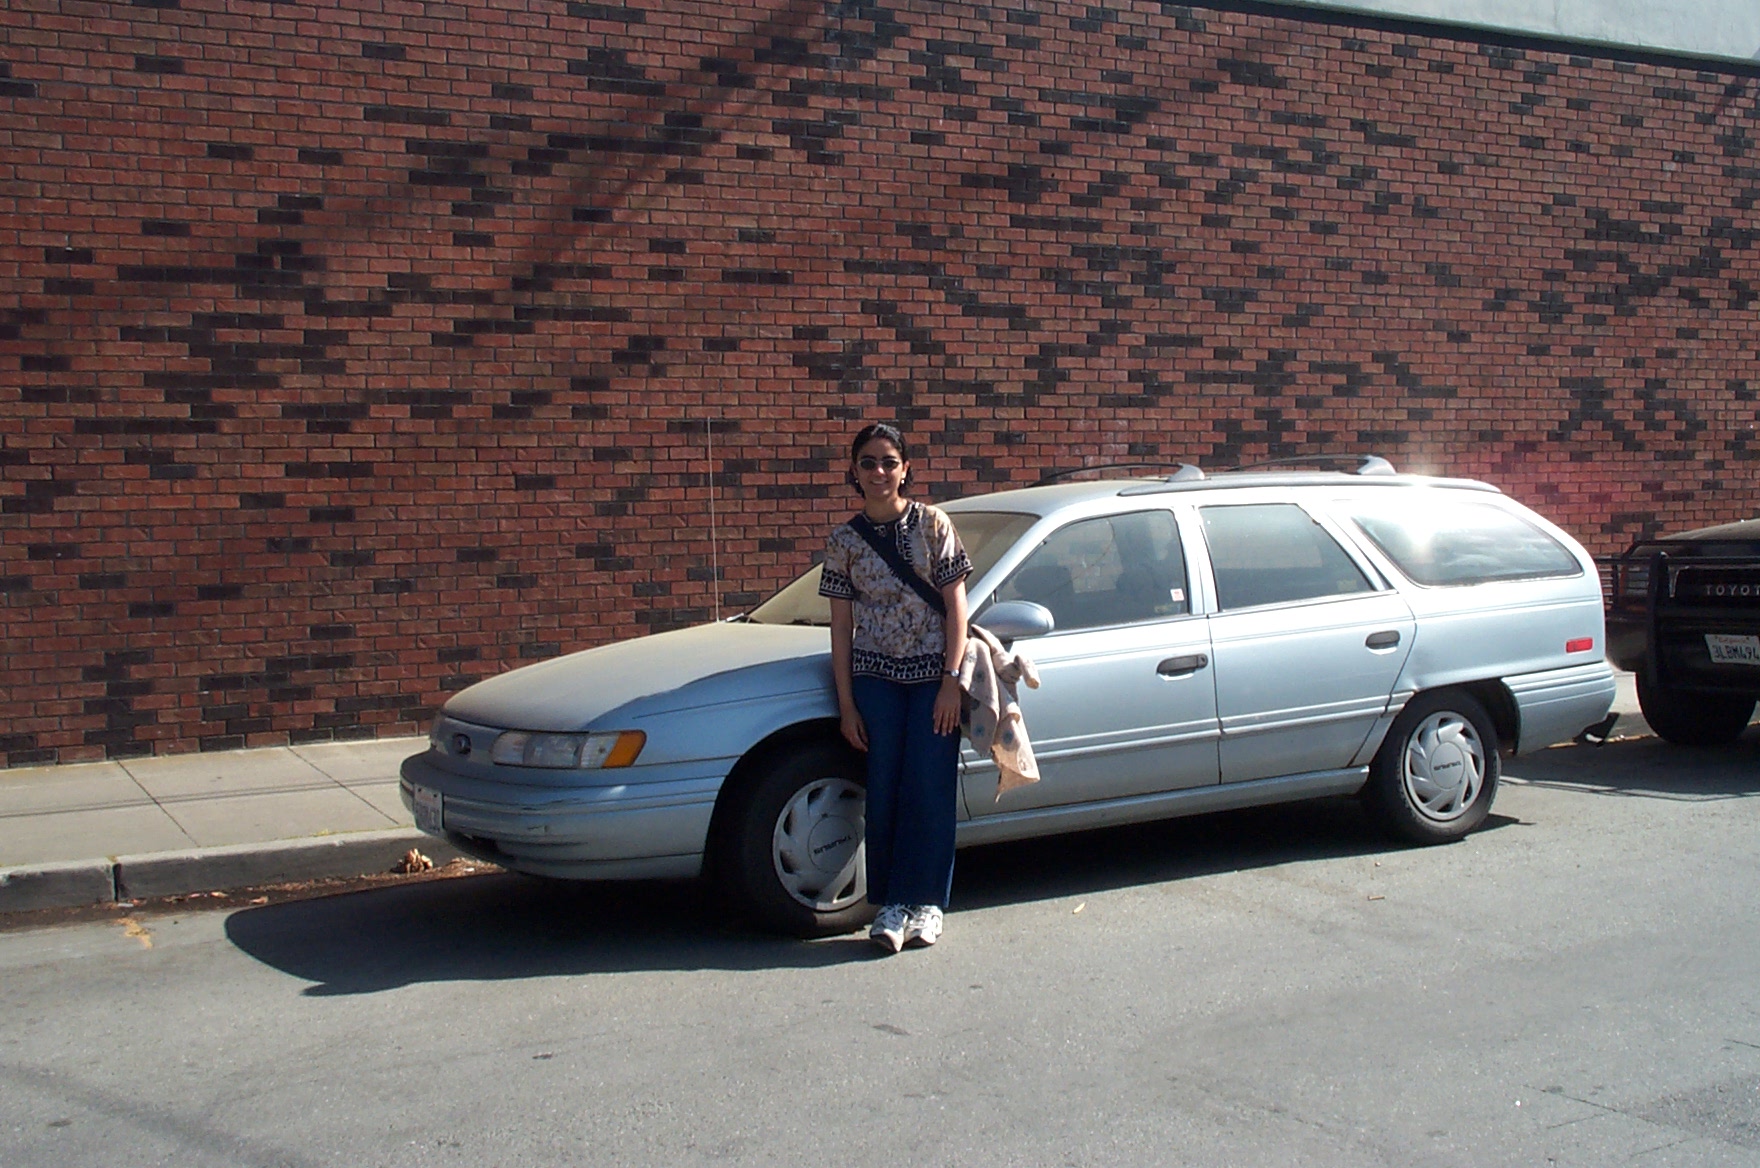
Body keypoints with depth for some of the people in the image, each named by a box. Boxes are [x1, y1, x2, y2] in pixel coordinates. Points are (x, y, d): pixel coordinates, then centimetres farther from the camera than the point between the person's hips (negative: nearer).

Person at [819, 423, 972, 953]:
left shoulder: (933, 524, -2)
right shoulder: (844, 540, 3)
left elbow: (955, 605, -3)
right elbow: (841, 625, 4)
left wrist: (952, 681, -10)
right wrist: (846, 703, -1)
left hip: (933, 675, -1)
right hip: (875, 677, 1)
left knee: (930, 790, -3)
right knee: (884, 791, 0)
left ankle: (925, 902, 9)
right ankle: (890, 905, 8)